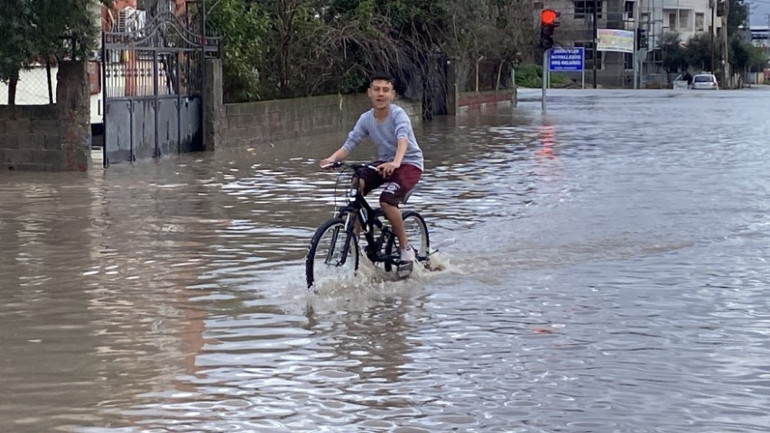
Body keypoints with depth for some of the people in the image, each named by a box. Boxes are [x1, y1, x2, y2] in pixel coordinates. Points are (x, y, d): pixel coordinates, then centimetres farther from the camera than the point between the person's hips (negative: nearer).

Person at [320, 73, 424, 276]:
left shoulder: (398, 114, -20)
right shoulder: (366, 119, -3)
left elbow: (403, 138, -39)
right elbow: (349, 143, -8)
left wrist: (396, 162, -59)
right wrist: (332, 159, -29)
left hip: (409, 163, -6)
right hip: (384, 162, 6)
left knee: (386, 200, -29)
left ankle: (406, 249, -11)